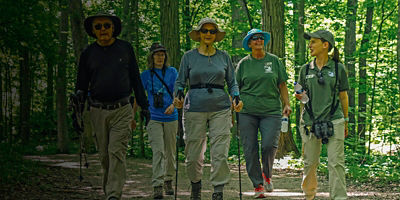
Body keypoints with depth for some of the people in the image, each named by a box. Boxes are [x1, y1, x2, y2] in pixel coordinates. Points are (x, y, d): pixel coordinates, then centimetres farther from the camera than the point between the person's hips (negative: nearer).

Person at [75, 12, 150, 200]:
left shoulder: (125, 48, 6)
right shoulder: (88, 53, 7)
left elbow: (135, 78, 13)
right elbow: (82, 83, 12)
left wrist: (143, 105, 12)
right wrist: (79, 95, -7)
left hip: (122, 110, -2)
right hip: (98, 112, 2)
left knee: (117, 152, -12)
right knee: (104, 155, 6)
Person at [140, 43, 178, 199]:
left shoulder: (172, 72, 6)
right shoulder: (146, 75, 6)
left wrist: (173, 105, -20)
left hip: (170, 117, 1)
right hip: (154, 118, -1)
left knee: (170, 152, 9)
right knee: (158, 150, -14)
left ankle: (168, 180, 28)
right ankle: (157, 186, -17)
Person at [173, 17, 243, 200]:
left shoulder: (224, 57, 10)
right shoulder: (189, 57, 6)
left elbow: (232, 82, 14)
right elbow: (180, 81, 7)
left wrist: (236, 97, -5)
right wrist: (178, 96, -13)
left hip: (220, 108, 1)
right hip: (195, 108, -1)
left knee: (220, 154, -9)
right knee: (193, 154, 2)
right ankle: (195, 185, 27)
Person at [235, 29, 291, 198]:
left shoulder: (274, 61, 10)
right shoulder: (244, 63, 9)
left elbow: (282, 85, 12)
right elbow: (236, 88, 13)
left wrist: (287, 104, 2)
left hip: (271, 110, -1)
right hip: (247, 111, 1)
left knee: (269, 145, -15)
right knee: (250, 149, -2)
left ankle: (267, 175, 13)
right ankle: (257, 185, 8)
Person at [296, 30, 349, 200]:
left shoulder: (338, 68, 2)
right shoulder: (306, 70, 8)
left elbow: (343, 96, 9)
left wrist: (345, 121, 11)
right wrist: (300, 96, -2)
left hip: (333, 122, -2)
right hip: (310, 122, 2)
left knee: (336, 163, -8)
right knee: (310, 162, 7)